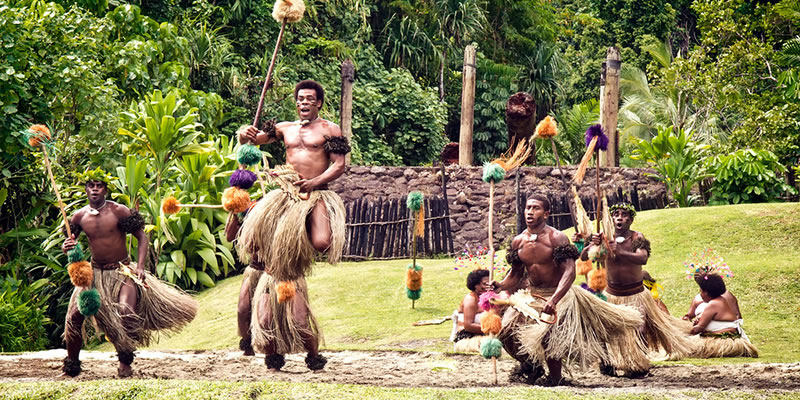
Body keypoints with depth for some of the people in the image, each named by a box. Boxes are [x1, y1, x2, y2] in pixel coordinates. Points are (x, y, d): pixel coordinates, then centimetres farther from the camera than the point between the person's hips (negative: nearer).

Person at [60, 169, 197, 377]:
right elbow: (70, 242, 13)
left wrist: (140, 266, -15)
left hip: (122, 271, -3)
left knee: (126, 312, -23)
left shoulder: (119, 211, -10)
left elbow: (142, 237, -5)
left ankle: (125, 363, -4)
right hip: (95, 272, 3)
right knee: (75, 314, -10)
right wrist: (66, 247, -12)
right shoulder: (80, 216, 0)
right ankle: (71, 362, 8)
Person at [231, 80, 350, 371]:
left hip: (316, 194, -4)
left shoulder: (330, 130, 4)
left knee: (321, 243, -30)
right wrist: (245, 135, -6)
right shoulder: (285, 128, 17)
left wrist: (315, 181, -15)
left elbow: (339, 165, -3)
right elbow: (256, 138, 18)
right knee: (256, 229, -20)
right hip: (286, 192, 4)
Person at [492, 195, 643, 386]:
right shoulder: (518, 241, 0)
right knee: (506, 330, -5)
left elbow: (569, 271, -26)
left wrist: (553, 300, -39)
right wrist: (500, 286, -9)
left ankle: (555, 378, 0)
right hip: (530, 294, 6)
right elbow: (516, 274, 13)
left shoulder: (556, 238, -17)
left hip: (558, 294, -6)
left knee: (546, 335, -25)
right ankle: (531, 365, 22)